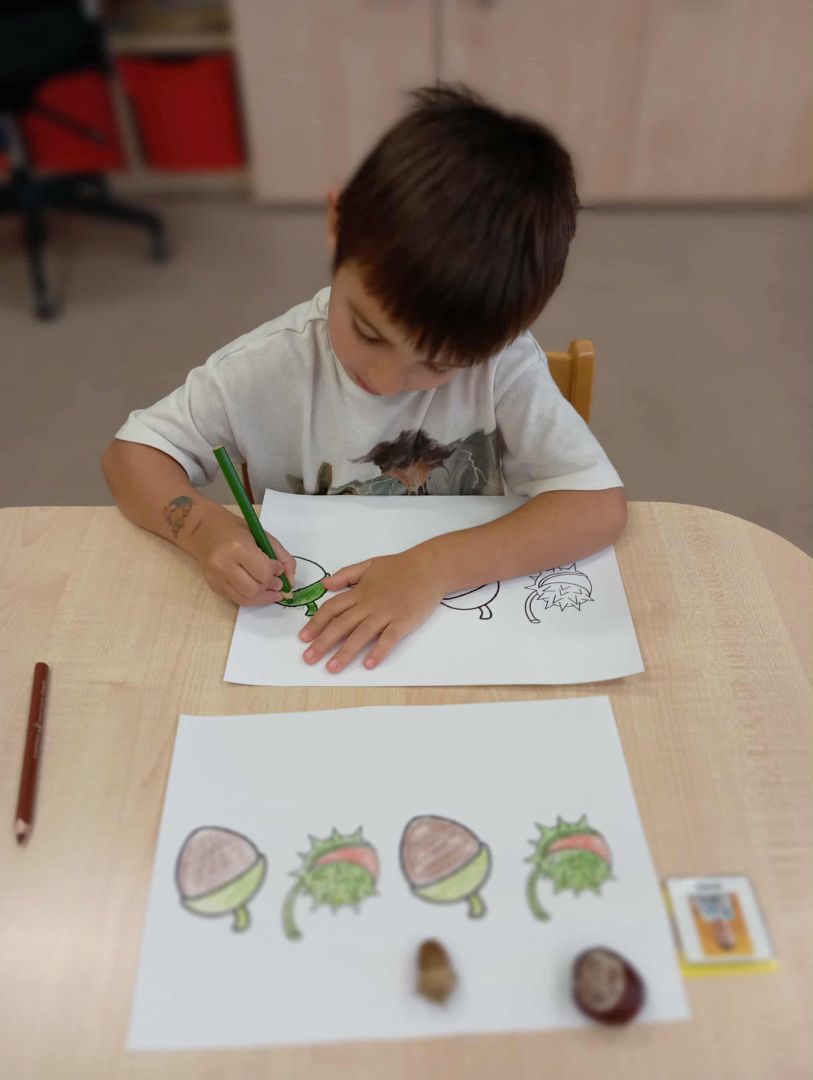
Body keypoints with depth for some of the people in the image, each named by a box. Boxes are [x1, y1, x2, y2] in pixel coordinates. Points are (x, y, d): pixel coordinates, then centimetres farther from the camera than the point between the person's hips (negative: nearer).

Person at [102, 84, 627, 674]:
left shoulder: (504, 365, -16)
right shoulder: (269, 369, -14)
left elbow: (600, 505, -20)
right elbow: (132, 453, -4)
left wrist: (436, 566, -30)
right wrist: (205, 526, -24)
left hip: (472, 628, 0)